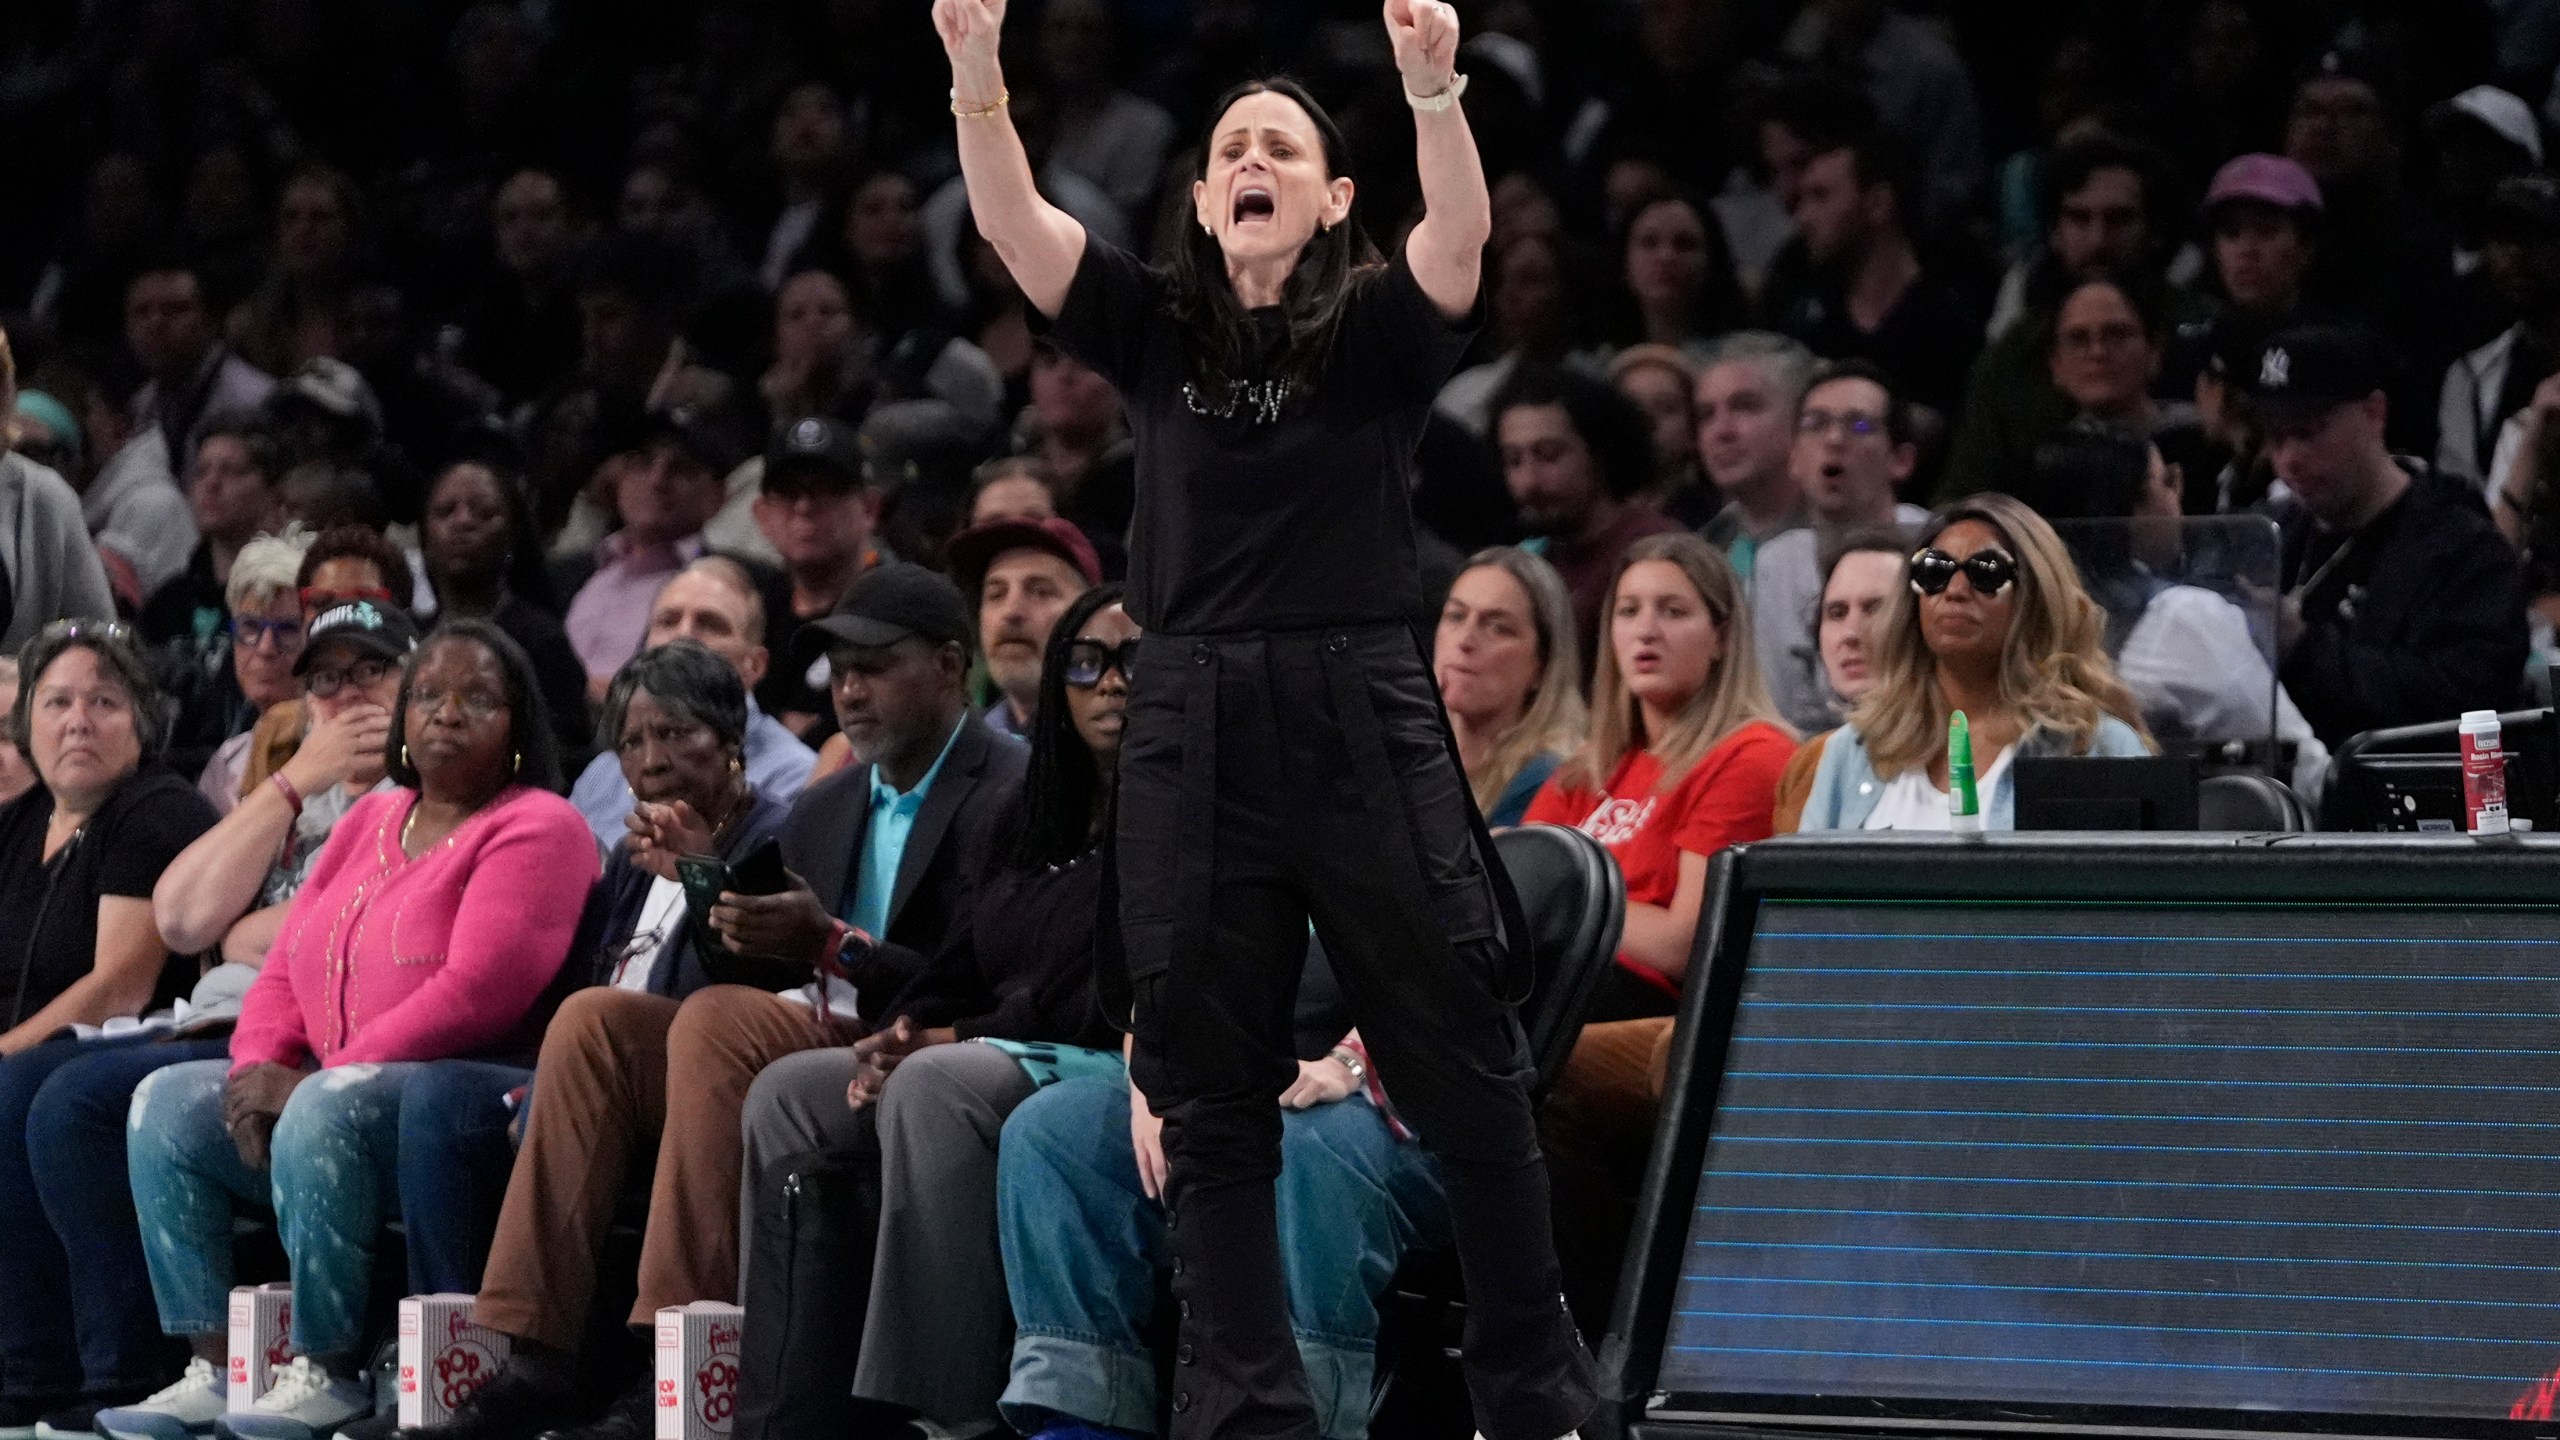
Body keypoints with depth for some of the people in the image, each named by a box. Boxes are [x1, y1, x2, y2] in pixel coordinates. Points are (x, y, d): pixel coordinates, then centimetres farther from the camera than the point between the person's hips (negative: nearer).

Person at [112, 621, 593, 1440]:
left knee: (324, 1115, -35)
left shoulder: (537, 828, -5)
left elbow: (476, 995, -17)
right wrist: (259, 1068, -4)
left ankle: (328, 1374, -28)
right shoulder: (369, 823, 21)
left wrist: (315, 1081, -17)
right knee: (169, 1103, -9)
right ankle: (212, 1368, -14)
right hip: (321, 1086, 8)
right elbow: (286, 969, 19)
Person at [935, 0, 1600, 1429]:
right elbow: (1014, 224, -1)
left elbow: (1462, 236, -15)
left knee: (1466, 1070, 1)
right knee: (1212, 1091, 4)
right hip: (1191, 731, 3)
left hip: (1363, 719, -2)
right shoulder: (1158, 332, 10)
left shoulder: (1379, 332, 3)